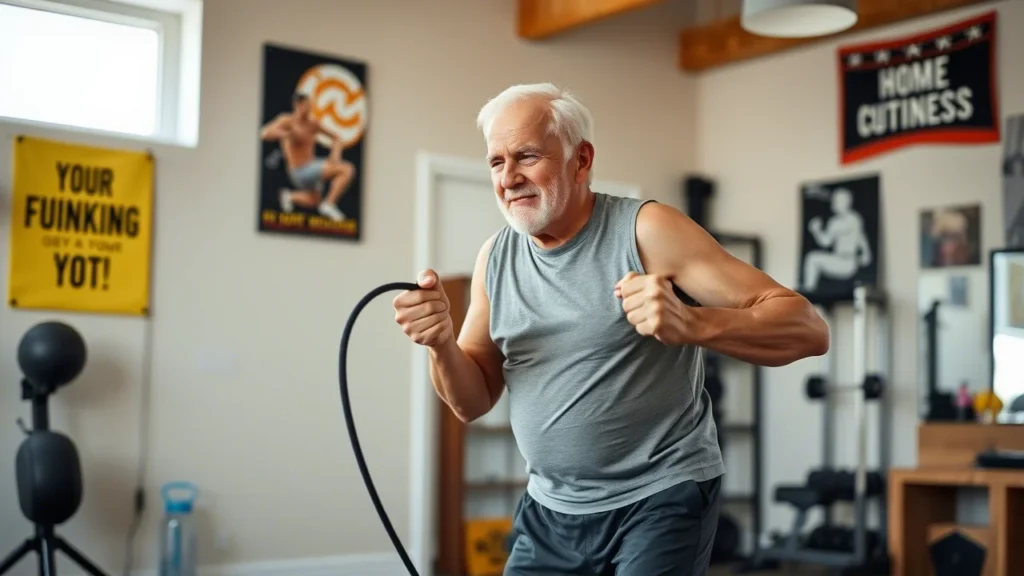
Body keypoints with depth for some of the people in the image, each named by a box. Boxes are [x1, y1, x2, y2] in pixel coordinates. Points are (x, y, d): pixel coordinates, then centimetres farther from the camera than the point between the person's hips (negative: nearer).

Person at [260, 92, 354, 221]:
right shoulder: (286, 120, -14)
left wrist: (336, 153, -16)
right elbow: (265, 133, -31)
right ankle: (329, 204, -13)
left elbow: (337, 140, 5)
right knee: (348, 169, -21)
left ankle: (290, 196, 41)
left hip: (311, 166, 8)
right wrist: (289, 134, -43)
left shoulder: (312, 122, 1)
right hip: (301, 171, -8)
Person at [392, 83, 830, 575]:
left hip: (661, 499, -5)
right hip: (550, 510, 5)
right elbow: (473, 402, 9)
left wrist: (692, 324, -34)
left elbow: (807, 330, -16)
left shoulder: (646, 230, -14)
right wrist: (443, 346, -13)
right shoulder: (495, 256, 3)